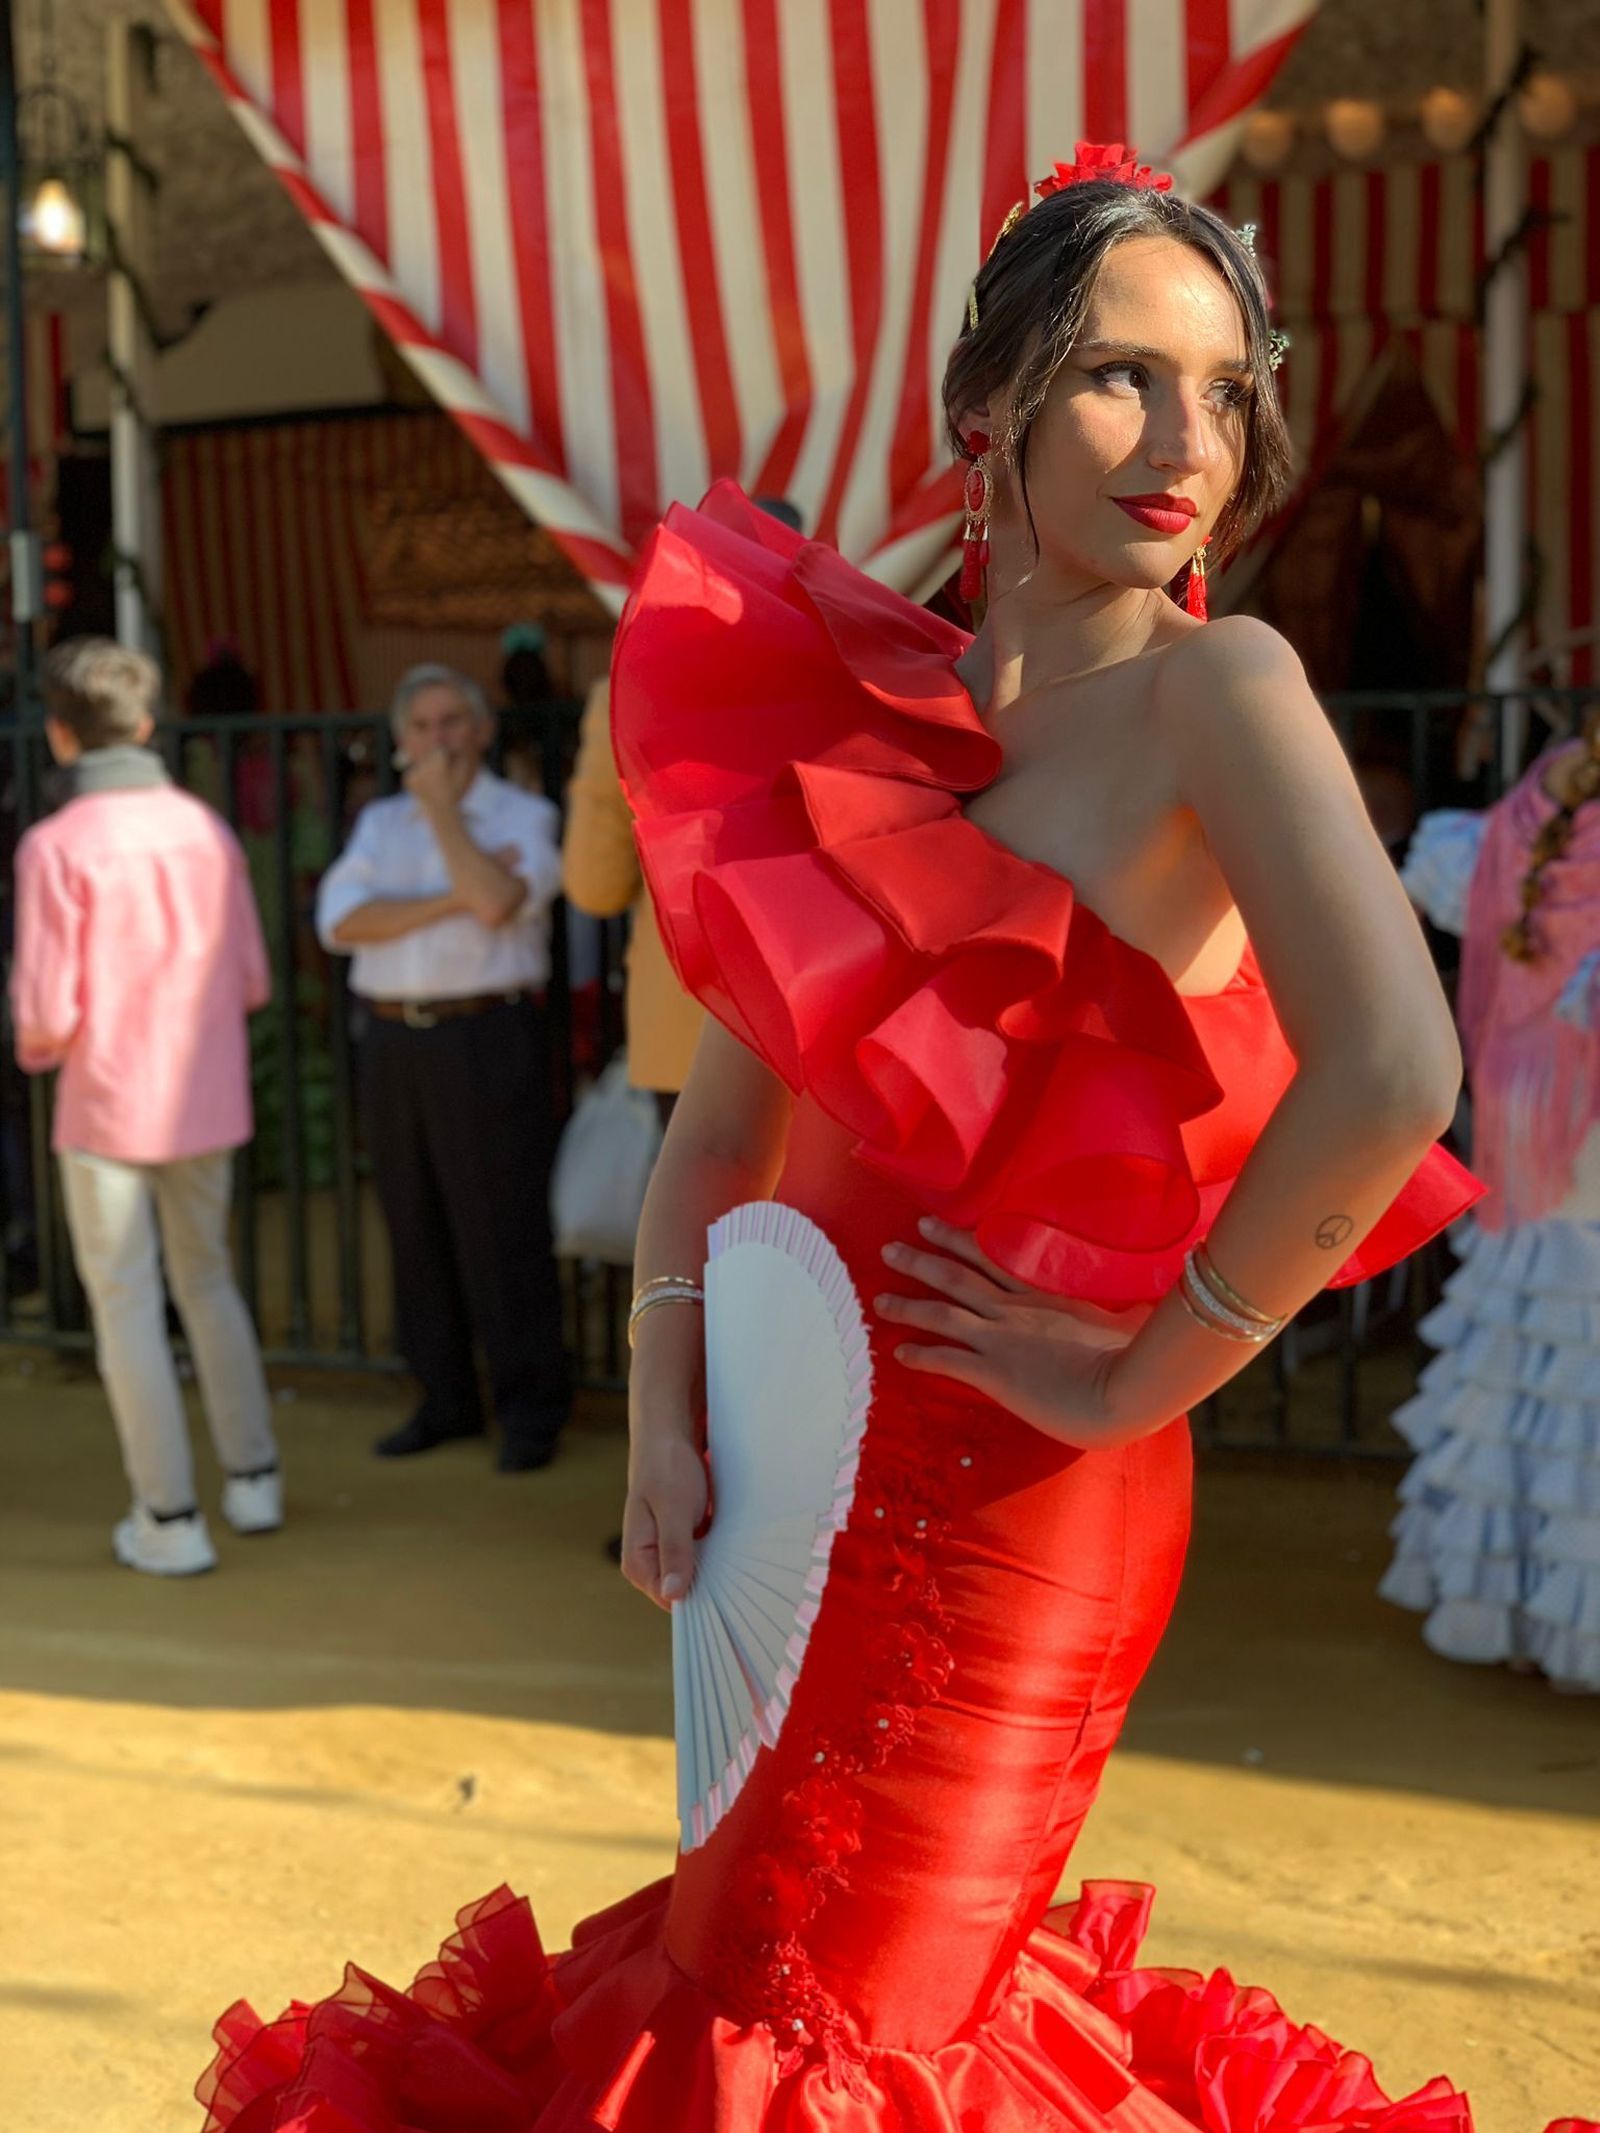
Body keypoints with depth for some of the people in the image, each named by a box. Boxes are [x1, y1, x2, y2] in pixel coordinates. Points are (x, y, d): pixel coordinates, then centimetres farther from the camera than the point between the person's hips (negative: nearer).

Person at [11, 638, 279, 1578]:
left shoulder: (56, 845, -16)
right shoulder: (207, 829, -3)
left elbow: (47, 1011, -16)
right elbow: (252, 982, 2)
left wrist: (34, 1048, 6)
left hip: (108, 1106, -4)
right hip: (205, 1102, 4)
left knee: (129, 1306, 7)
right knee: (209, 1280, 21)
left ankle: (170, 1518, 12)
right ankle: (253, 1476, 28)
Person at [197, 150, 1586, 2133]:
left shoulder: (1214, 687, -13)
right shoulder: (880, 704, 5)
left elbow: (1392, 1073, -29)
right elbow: (733, 1100, 6)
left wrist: (1139, 1374, -19)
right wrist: (669, 1406, -6)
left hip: (1011, 1509, -6)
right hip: (825, 1474, 7)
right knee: (747, 1942, 23)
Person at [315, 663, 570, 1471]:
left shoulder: (525, 816, 2)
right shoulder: (379, 822, 14)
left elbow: (498, 901, -18)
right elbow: (341, 923, -1)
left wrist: (440, 805, -8)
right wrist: (451, 901, -11)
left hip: (486, 1038, -5)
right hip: (394, 1041, 5)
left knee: (502, 1229, -4)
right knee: (416, 1230, 8)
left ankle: (530, 1411, 5)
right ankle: (445, 1400, 19)